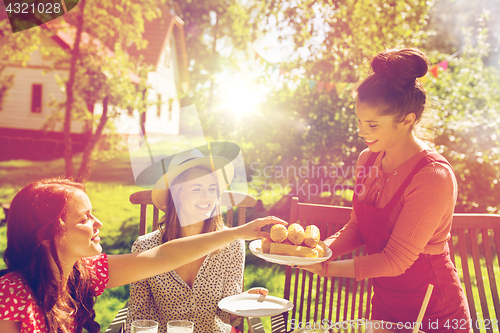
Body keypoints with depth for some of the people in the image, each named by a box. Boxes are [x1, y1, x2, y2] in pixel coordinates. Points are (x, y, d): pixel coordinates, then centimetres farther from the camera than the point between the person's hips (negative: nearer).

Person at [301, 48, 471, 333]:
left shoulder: (433, 177, -27)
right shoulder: (368, 160, -4)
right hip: (385, 301, 6)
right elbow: (357, 228, 4)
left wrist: (326, 268, -24)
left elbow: (395, 260, -25)